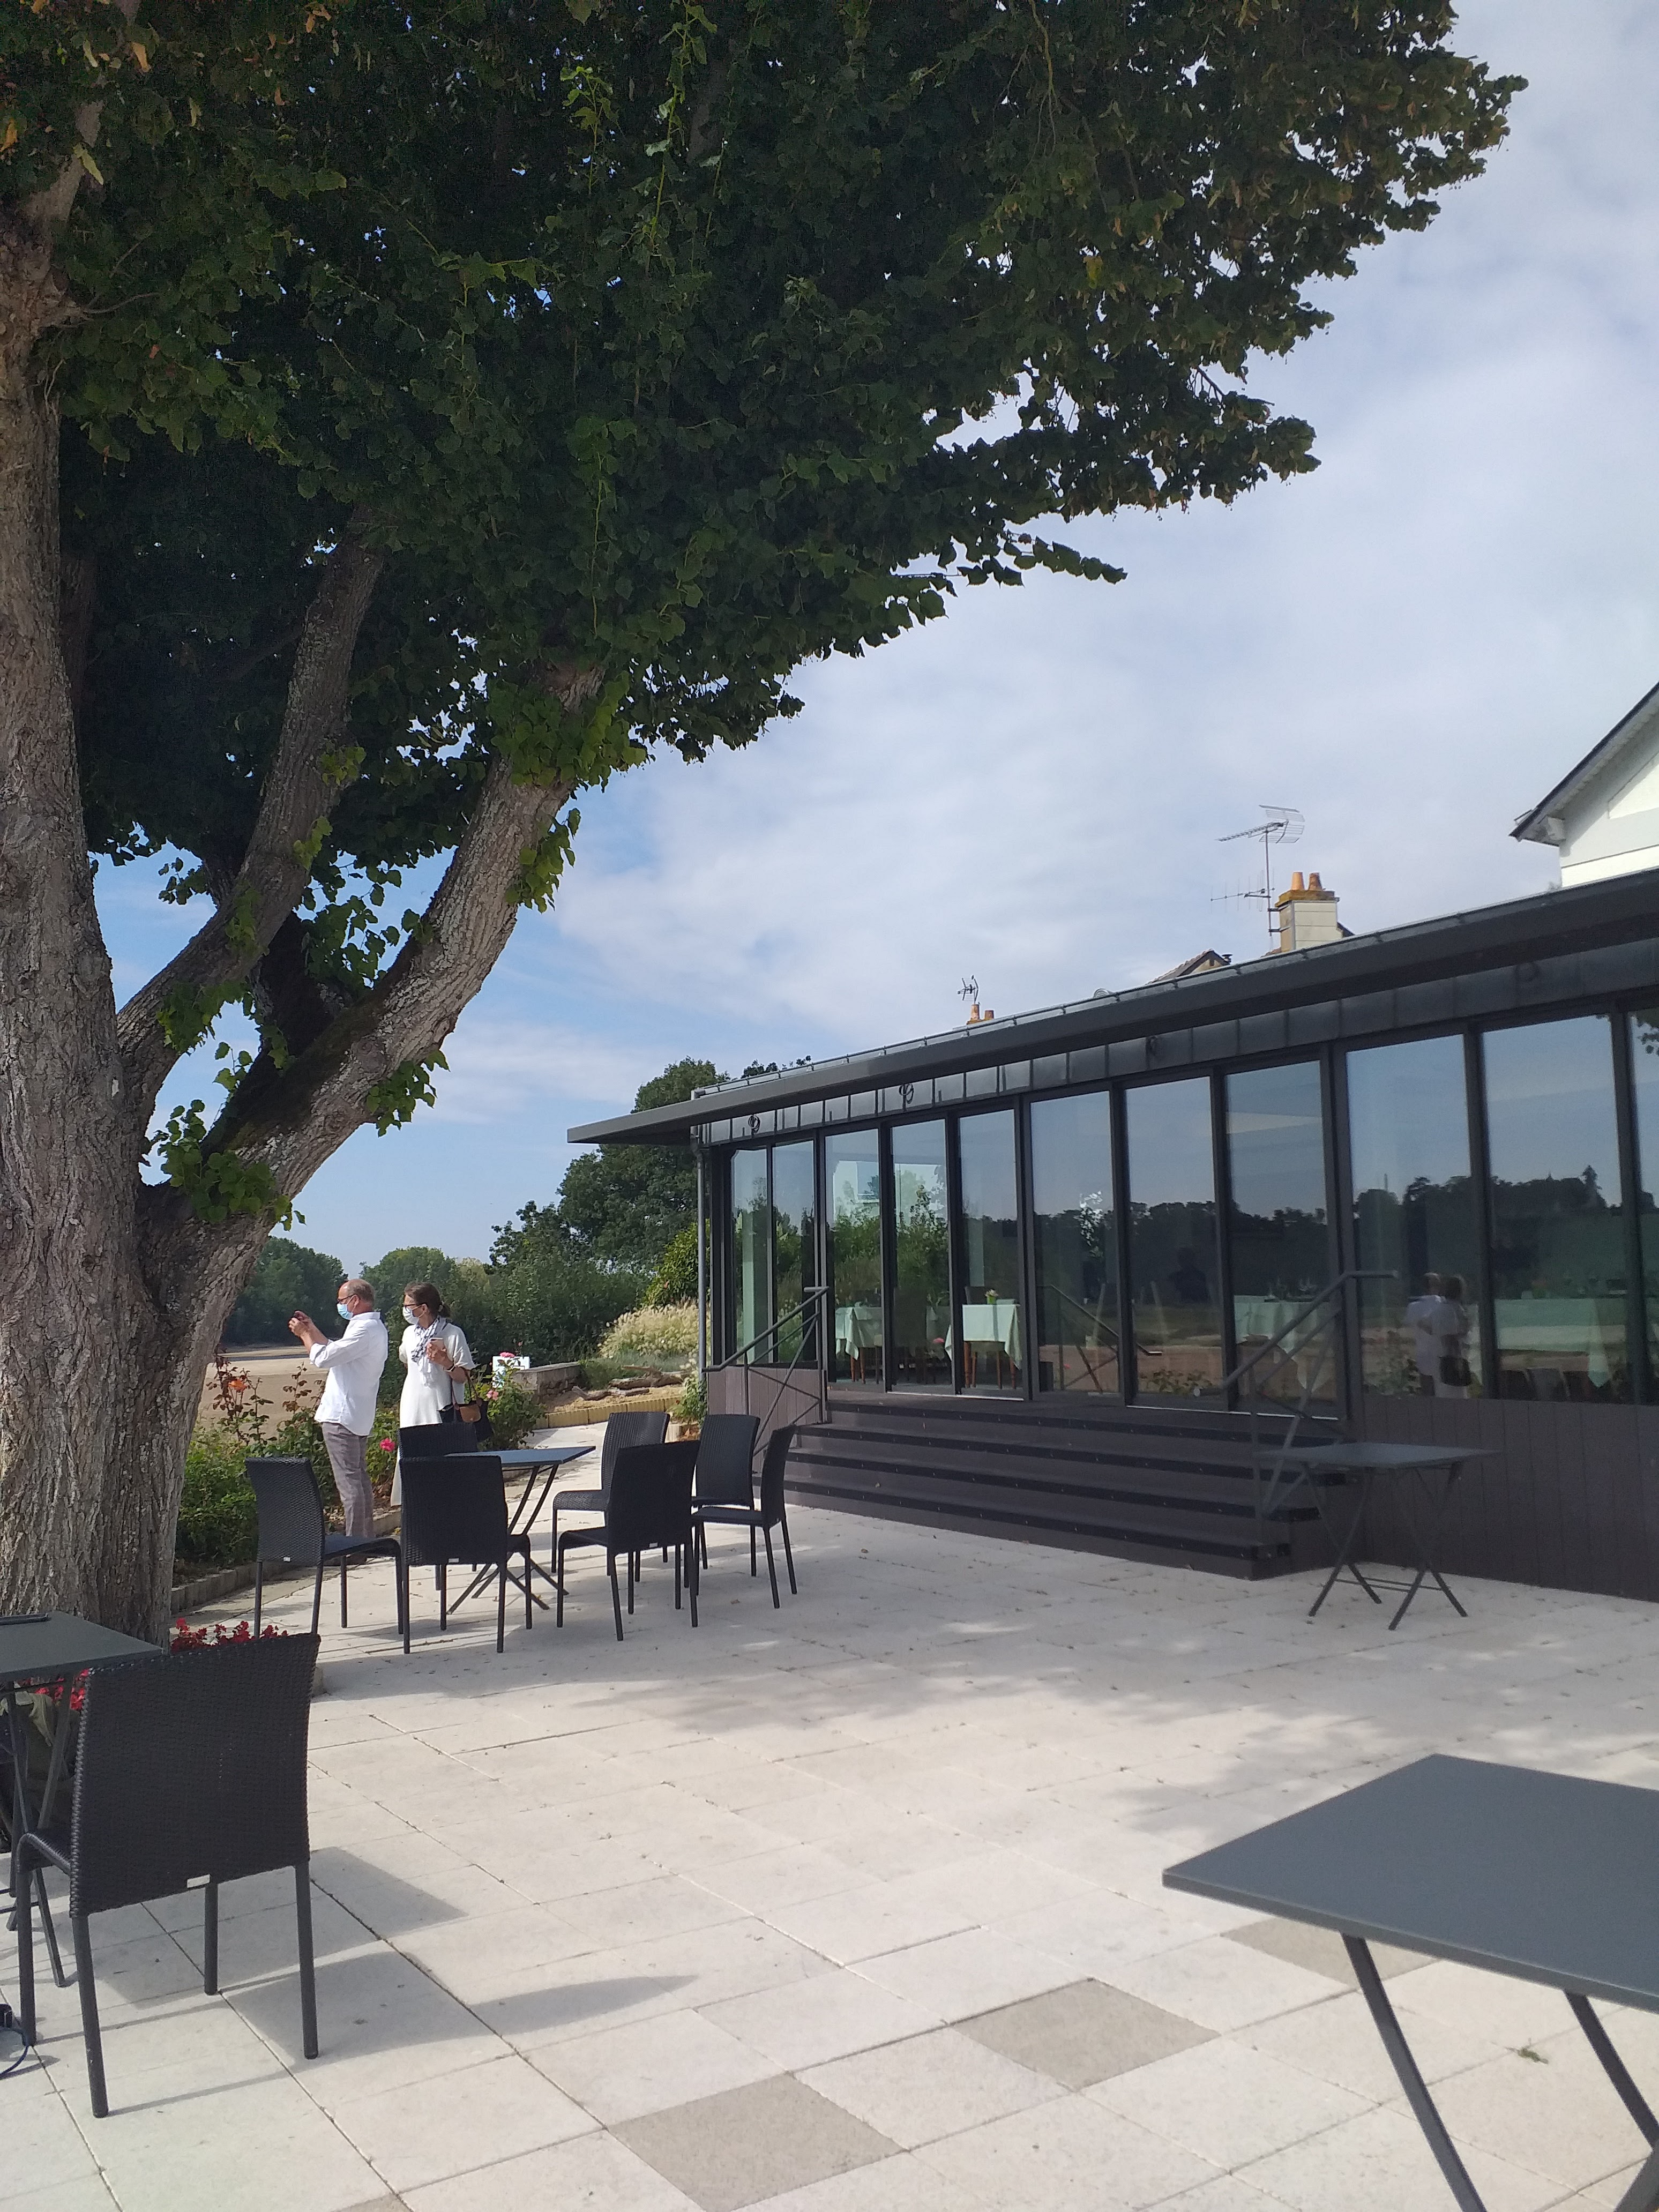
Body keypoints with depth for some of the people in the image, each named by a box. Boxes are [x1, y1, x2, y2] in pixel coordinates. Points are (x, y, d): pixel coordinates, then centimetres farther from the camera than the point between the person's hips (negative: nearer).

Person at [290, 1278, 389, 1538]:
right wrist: (312, 1329, 22)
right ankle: (366, 1539, 21)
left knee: (348, 1482, -10)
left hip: (341, 1417, -11)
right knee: (359, 1479, 15)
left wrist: (304, 1334, -4)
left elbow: (322, 1358, -20)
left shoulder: (364, 1329, -17)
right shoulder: (374, 1327, 17)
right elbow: (337, 1352, 27)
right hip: (358, 1417, 11)